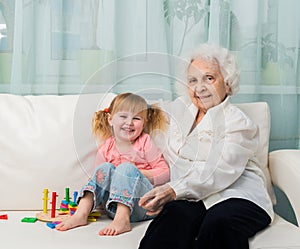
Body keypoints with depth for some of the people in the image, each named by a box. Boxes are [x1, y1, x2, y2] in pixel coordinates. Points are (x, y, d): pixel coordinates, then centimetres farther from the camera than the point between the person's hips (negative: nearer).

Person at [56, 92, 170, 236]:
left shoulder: (145, 143, 3)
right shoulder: (105, 149, 8)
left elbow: (165, 173, 0)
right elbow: (100, 175, 13)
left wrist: (139, 173, -13)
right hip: (114, 207, 2)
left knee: (126, 168, -25)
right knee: (105, 167, -17)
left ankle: (122, 219, -41)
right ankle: (81, 213, -28)